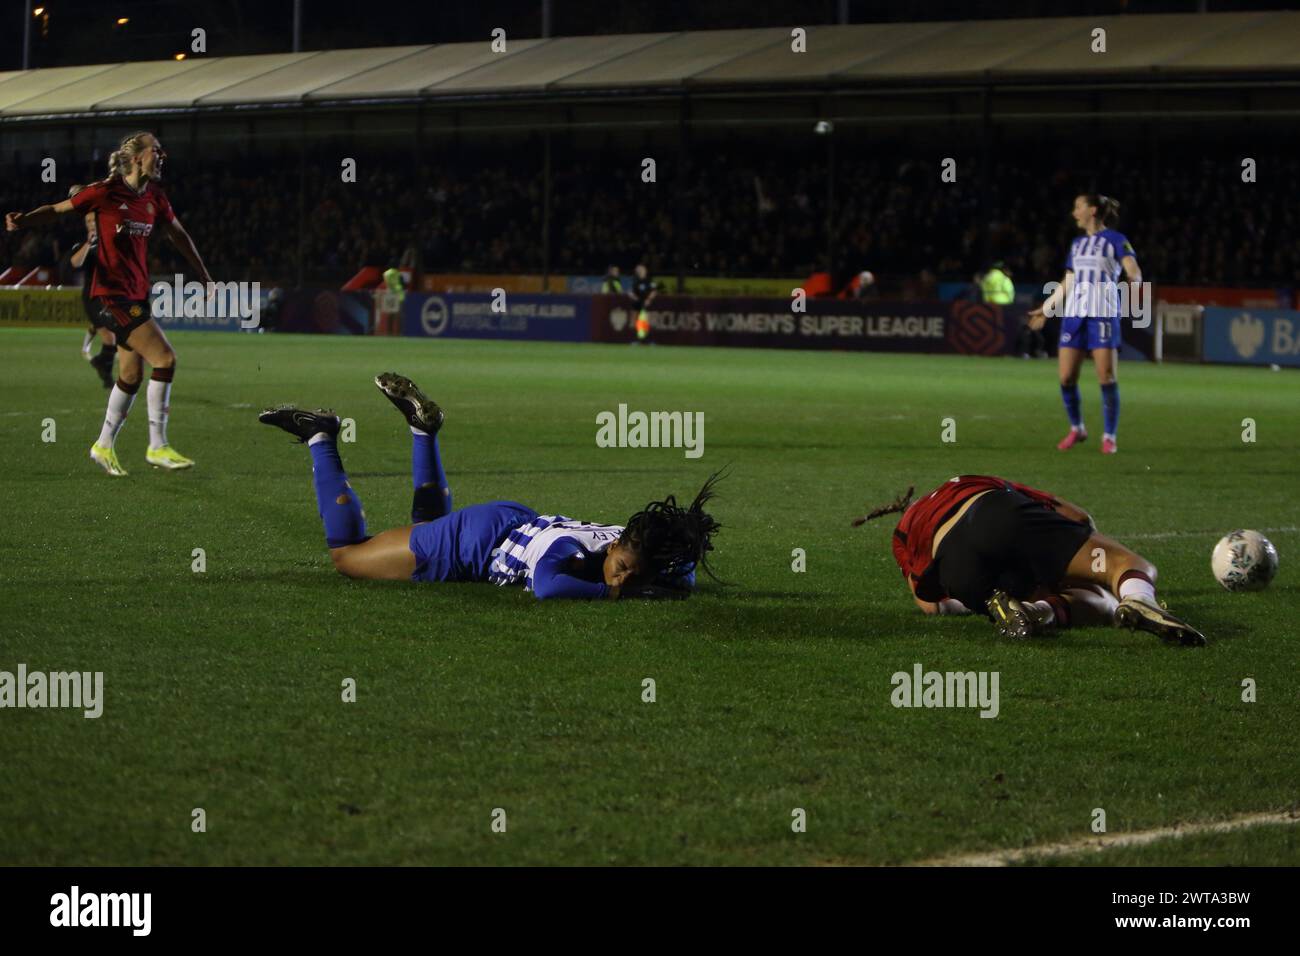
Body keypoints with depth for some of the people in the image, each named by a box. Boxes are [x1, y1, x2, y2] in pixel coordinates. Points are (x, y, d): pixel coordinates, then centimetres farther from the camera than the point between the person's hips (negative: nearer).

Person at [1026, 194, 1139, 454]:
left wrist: (1134, 282, -36)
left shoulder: (1115, 240, 0)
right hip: (1074, 314, 6)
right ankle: (1076, 429, 18)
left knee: (1106, 377, -9)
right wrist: (1046, 309, 28)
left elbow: (1133, 270, -14)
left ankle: (1109, 437, 0)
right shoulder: (1077, 244, 18)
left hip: (1103, 315, -6)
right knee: (1066, 377, -1)